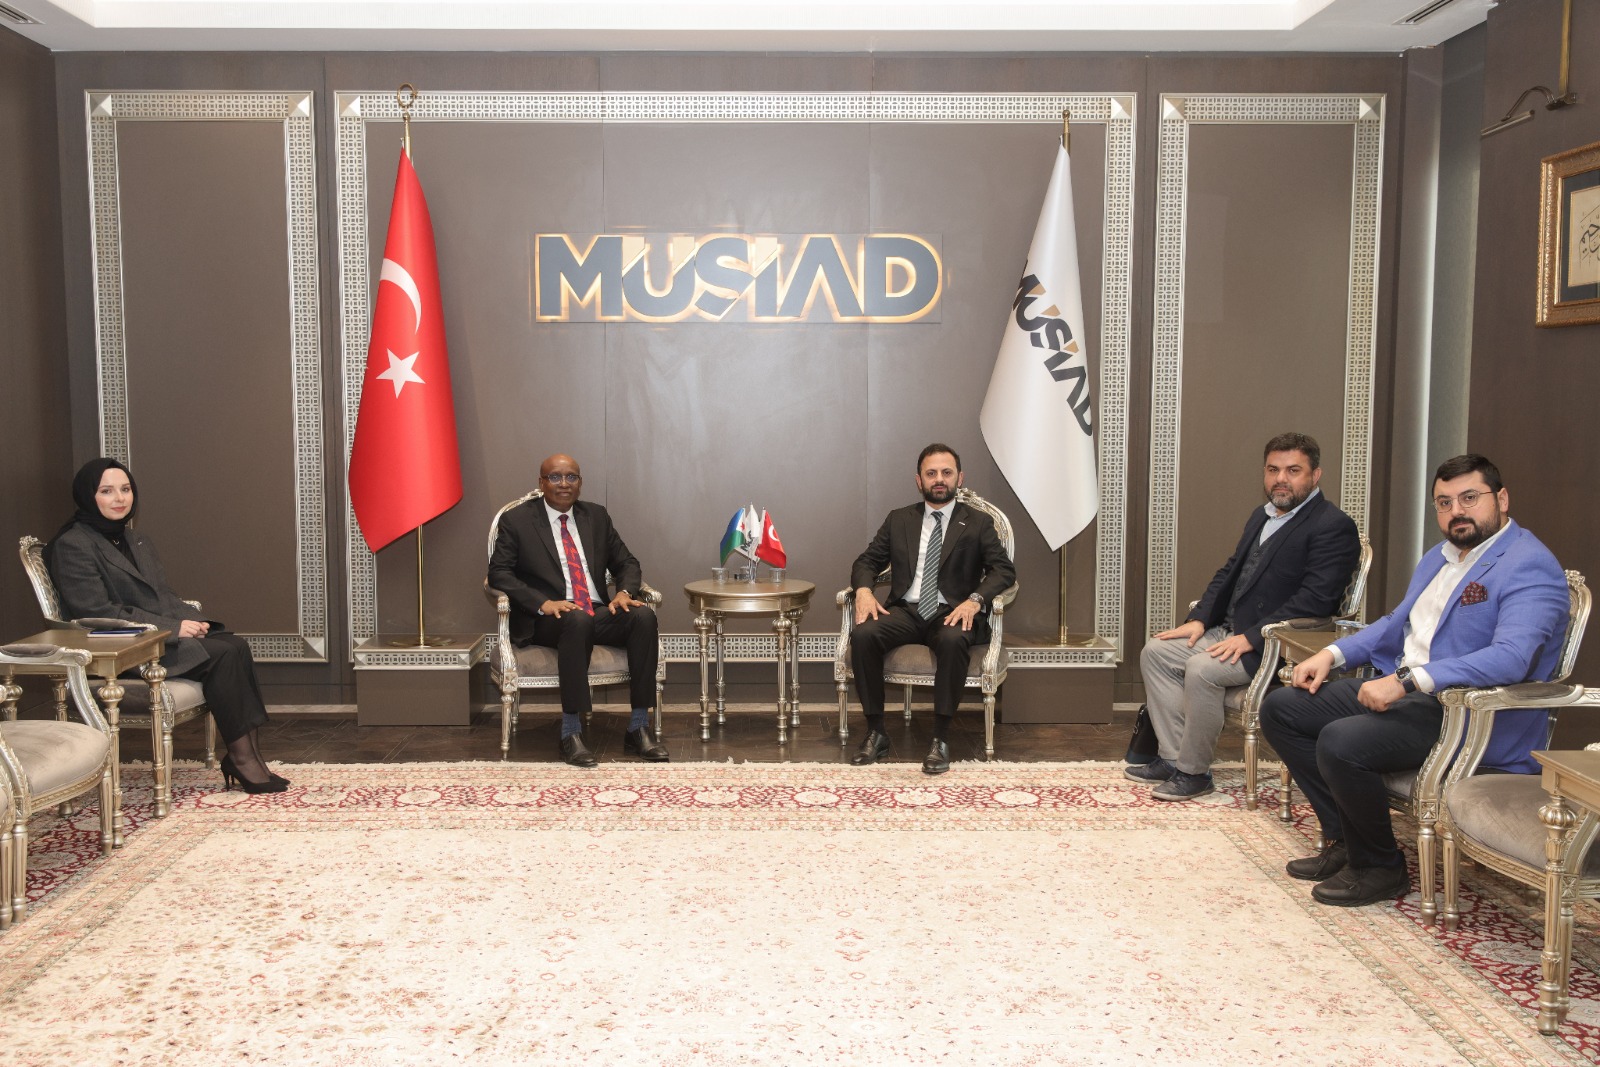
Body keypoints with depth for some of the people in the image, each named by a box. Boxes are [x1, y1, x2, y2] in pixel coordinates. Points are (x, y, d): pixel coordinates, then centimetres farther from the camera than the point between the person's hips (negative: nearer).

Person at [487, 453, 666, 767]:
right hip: (547, 620, -4)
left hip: (599, 614, 4)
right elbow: (498, 572, -5)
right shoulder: (516, 520, 4)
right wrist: (543, 603, -20)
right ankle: (570, 733, -33)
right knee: (578, 619, -38)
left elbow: (626, 563, 17)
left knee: (644, 615, -26)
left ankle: (639, 729, -22)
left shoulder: (596, 516, 16)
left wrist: (624, 592, -7)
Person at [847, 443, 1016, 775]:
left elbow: (1004, 570, 0)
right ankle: (876, 733, -17)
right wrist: (864, 590, -8)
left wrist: (975, 600, -20)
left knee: (953, 641, -38)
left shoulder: (978, 523, 9)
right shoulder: (898, 520, 16)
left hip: (951, 613, -2)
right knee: (862, 635, -28)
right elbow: (866, 561, 16)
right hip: (905, 611, 3)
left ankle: (941, 739, -29)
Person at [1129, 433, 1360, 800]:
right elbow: (1229, 572, 21)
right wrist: (1199, 619, 4)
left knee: (1202, 669, -29)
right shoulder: (1261, 516, 17)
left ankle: (1192, 772, -12)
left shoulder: (1334, 527, -12)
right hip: (1230, 631, 10)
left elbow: (1315, 599, -21)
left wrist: (1250, 638, -24)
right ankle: (1172, 757, -1)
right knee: (1156, 651, -2)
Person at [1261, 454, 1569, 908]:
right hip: (1401, 692, 10)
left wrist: (1407, 680, -34)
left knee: (1340, 743, -31)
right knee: (1280, 709, 3)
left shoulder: (1529, 568, -15)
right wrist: (1332, 653, 11)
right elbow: (1397, 623, 28)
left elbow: (1510, 658, -30)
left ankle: (1380, 867, -6)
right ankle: (1344, 839, 7)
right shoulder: (1440, 556, 16)